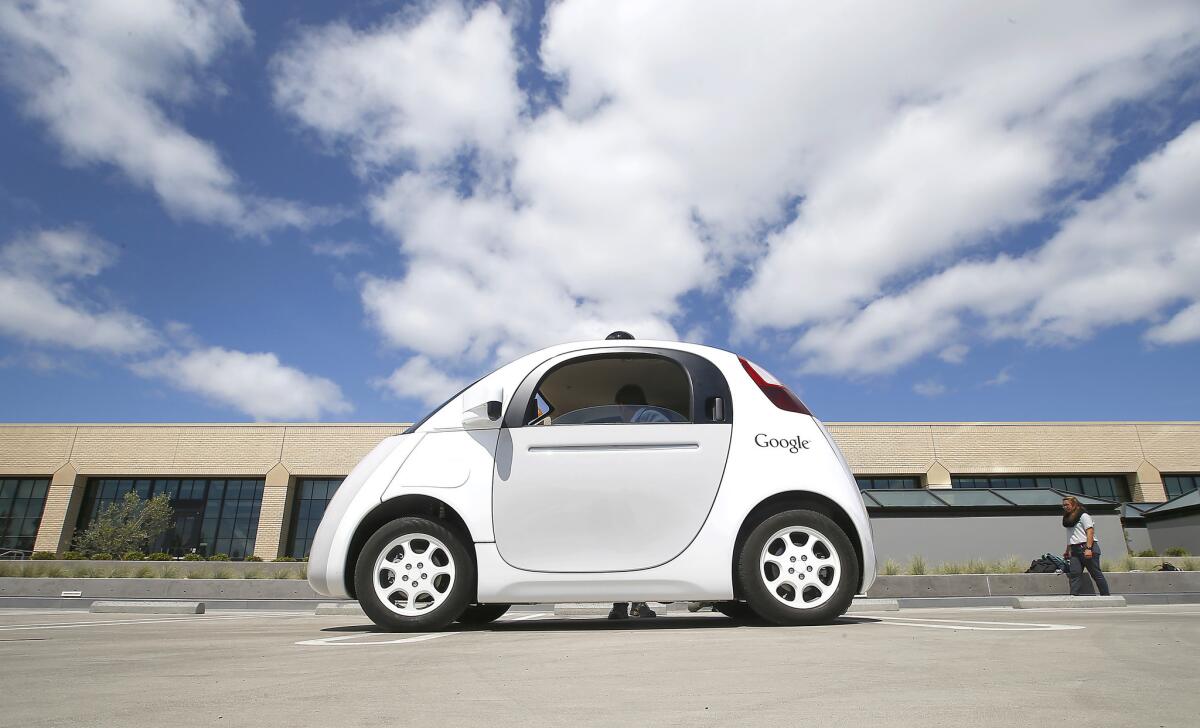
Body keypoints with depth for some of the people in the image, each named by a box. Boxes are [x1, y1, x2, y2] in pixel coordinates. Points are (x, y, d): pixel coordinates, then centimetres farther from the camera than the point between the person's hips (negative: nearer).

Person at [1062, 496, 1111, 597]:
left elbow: (1090, 532, -14)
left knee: (1096, 573, 0)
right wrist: (1068, 550, 25)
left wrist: (1088, 548, -23)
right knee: (1075, 573, -4)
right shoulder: (1067, 518, 19)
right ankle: (1074, 596, -9)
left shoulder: (1083, 516, -5)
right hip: (1075, 550, 7)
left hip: (1088, 547, -7)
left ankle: (1106, 596, 10)